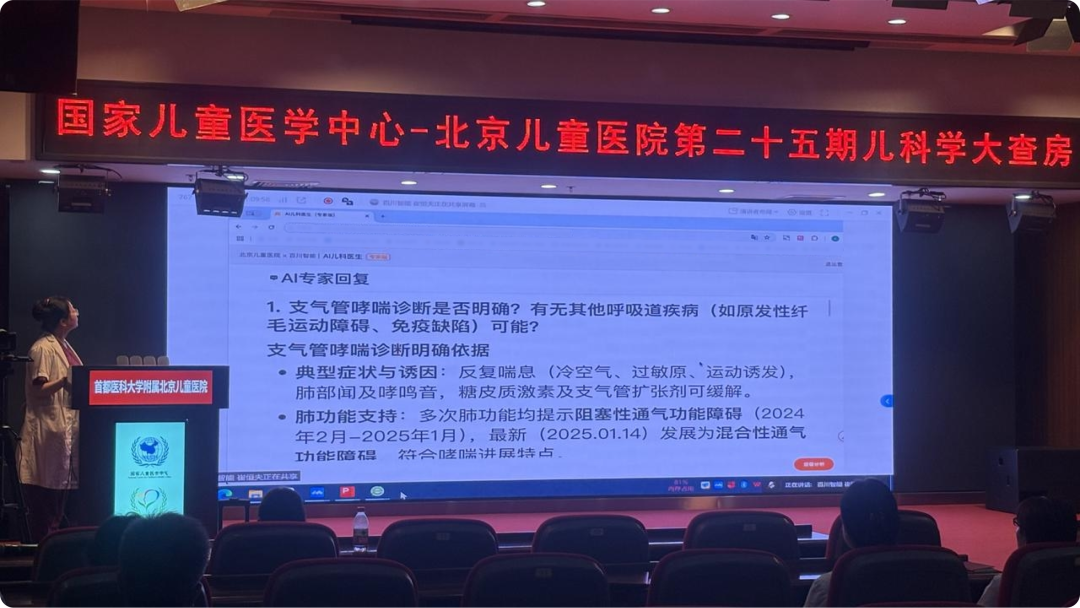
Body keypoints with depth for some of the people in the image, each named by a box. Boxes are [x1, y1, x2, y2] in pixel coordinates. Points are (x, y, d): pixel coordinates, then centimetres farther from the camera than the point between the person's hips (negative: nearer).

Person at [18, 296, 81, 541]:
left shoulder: (65, 346, 15)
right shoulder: (43, 348, -12)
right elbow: (38, 390, -19)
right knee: (44, 503, -6)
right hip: (48, 431, -9)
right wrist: (64, 381, -32)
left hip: (66, 430, 9)